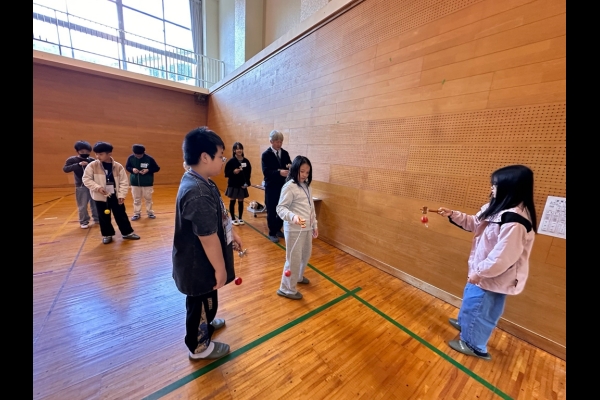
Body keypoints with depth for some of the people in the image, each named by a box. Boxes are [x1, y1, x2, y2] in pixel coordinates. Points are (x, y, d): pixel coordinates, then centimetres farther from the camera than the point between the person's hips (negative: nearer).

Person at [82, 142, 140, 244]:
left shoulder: (118, 166, -5)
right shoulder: (92, 165, -5)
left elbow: (124, 182, -3)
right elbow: (86, 179, -1)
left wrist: (122, 195, -9)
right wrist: (97, 187, -17)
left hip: (116, 196, 0)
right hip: (101, 197, 0)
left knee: (121, 215, 9)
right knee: (104, 217, 10)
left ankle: (127, 232, 21)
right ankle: (107, 235, 27)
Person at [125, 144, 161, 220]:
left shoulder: (149, 158, -12)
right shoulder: (131, 158, -5)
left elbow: (157, 168, -5)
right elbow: (127, 167, 8)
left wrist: (148, 170, -20)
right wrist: (132, 169, -14)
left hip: (147, 183, -2)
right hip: (135, 183, 2)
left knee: (148, 198, 9)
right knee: (136, 199, 10)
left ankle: (150, 212, 24)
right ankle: (137, 214, 22)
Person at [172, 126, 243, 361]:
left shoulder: (197, 182, 0)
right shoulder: (199, 194, -34)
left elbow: (217, 220, 11)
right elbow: (209, 238, -29)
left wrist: (232, 233, 17)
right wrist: (220, 268, -18)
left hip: (199, 262, 9)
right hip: (199, 265, -9)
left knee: (205, 301, 32)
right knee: (201, 303, 16)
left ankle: (205, 324, 58)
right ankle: (199, 346, 42)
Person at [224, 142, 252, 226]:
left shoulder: (246, 161, 0)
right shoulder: (231, 161, -8)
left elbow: (249, 173, 3)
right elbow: (226, 173, -6)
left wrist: (247, 183, -7)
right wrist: (233, 172, -23)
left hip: (242, 185, 2)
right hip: (233, 185, -2)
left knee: (241, 202, 11)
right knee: (232, 202, 8)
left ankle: (240, 218, 26)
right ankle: (233, 219, 23)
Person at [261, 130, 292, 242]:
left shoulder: (285, 153, 9)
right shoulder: (266, 154, -6)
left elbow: (290, 167, 7)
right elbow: (266, 171, -17)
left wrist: (290, 168, -17)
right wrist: (279, 172, -31)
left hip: (283, 186, 5)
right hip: (271, 187, -4)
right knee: (271, 211, 5)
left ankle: (278, 229, 30)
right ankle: (272, 233, 19)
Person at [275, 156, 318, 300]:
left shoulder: (307, 186, 11)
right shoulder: (289, 186, -15)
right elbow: (281, 208, -19)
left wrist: (314, 225, 17)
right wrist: (292, 216, -37)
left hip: (307, 228, 9)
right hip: (294, 229, -8)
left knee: (306, 254, 23)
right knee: (294, 259, 2)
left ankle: (298, 276, 49)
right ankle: (287, 288, 23)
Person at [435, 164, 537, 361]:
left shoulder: (514, 221, -31)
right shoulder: (498, 210, 0)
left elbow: (503, 257, -30)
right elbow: (475, 223, 15)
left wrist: (479, 272, -20)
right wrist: (452, 215, 4)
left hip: (493, 278, -9)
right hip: (483, 271, 9)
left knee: (478, 309, 11)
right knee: (470, 300, 29)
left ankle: (473, 345, 34)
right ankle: (465, 324, 54)